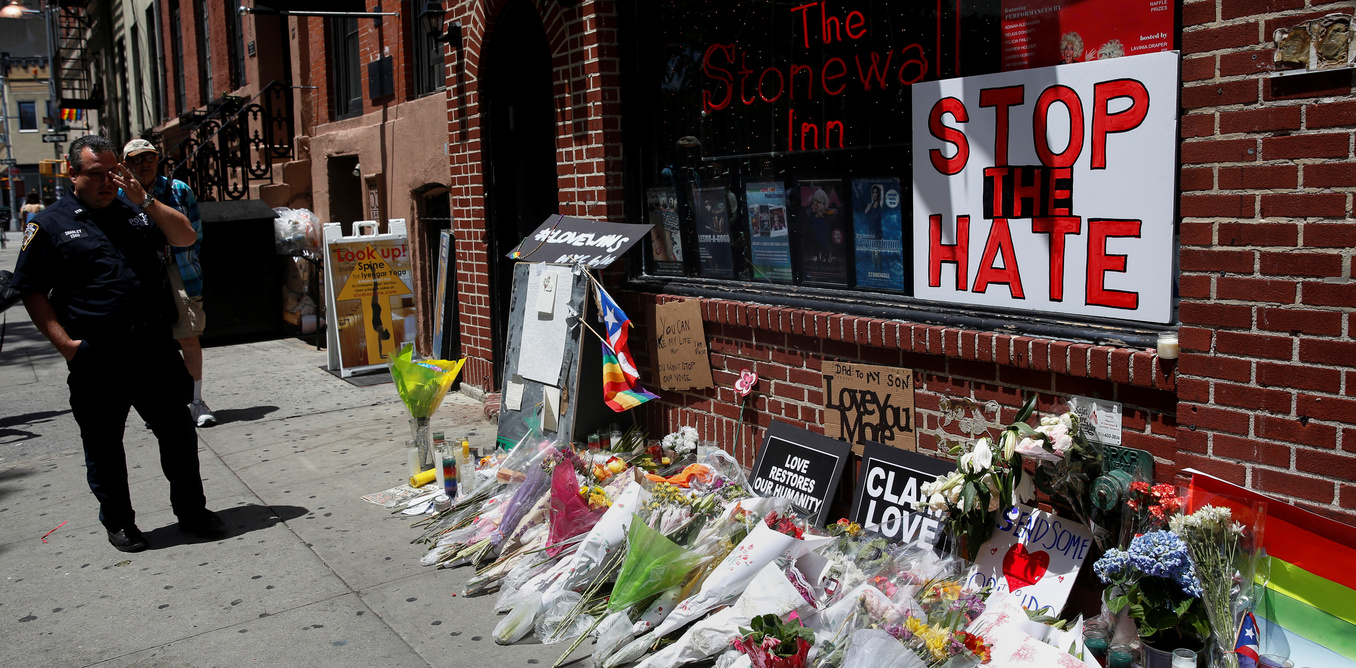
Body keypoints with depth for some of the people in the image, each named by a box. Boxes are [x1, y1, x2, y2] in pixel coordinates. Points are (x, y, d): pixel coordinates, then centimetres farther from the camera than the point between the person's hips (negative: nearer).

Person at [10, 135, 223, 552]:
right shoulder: (50, 225, 2)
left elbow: (185, 237, 5)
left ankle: (191, 510, 23)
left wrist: (145, 201, -6)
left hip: (154, 347, 3)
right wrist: (65, 342, -9)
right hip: (95, 358, -2)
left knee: (178, 431, 8)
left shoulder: (136, 212, 12)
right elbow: (32, 292, 1)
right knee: (103, 444, 9)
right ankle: (118, 522, 25)